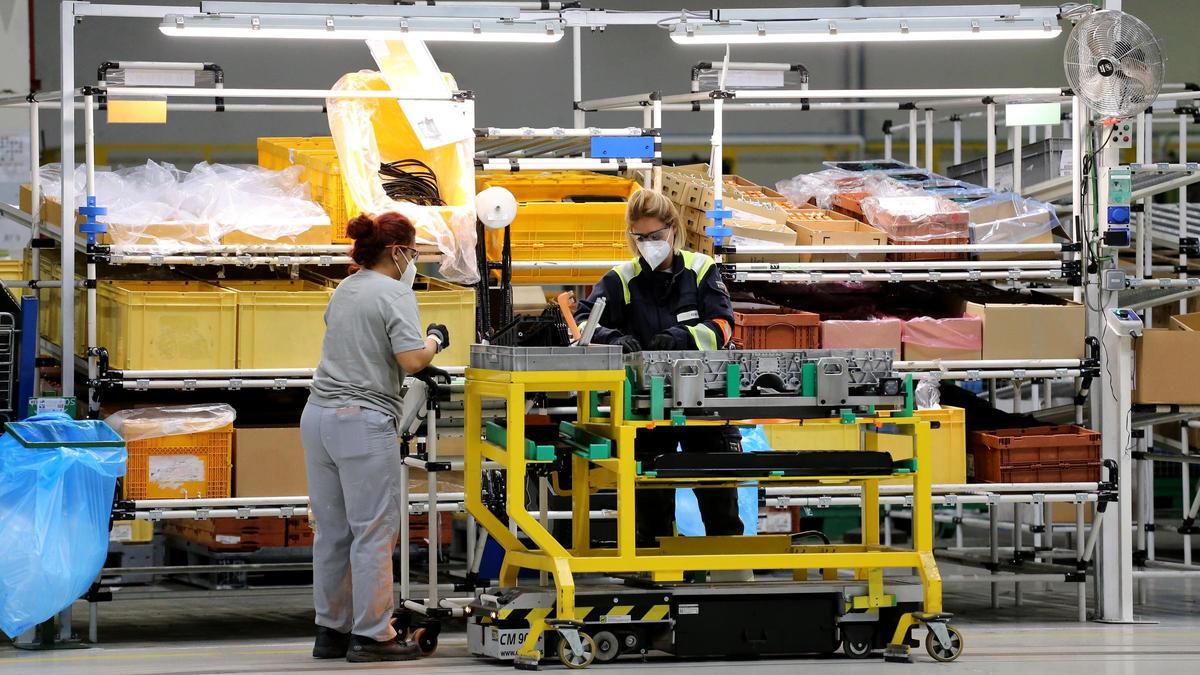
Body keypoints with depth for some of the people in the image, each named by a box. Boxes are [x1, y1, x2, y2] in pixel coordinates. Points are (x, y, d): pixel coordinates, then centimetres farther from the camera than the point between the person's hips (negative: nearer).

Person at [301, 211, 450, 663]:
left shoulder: (344, 290, 17)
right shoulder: (395, 294, -8)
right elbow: (412, 359, -16)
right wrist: (435, 340, 3)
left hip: (318, 417, 8)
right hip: (363, 422, -8)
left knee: (332, 531, 12)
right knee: (374, 531, -3)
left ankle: (330, 630, 17)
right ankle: (371, 635, -2)